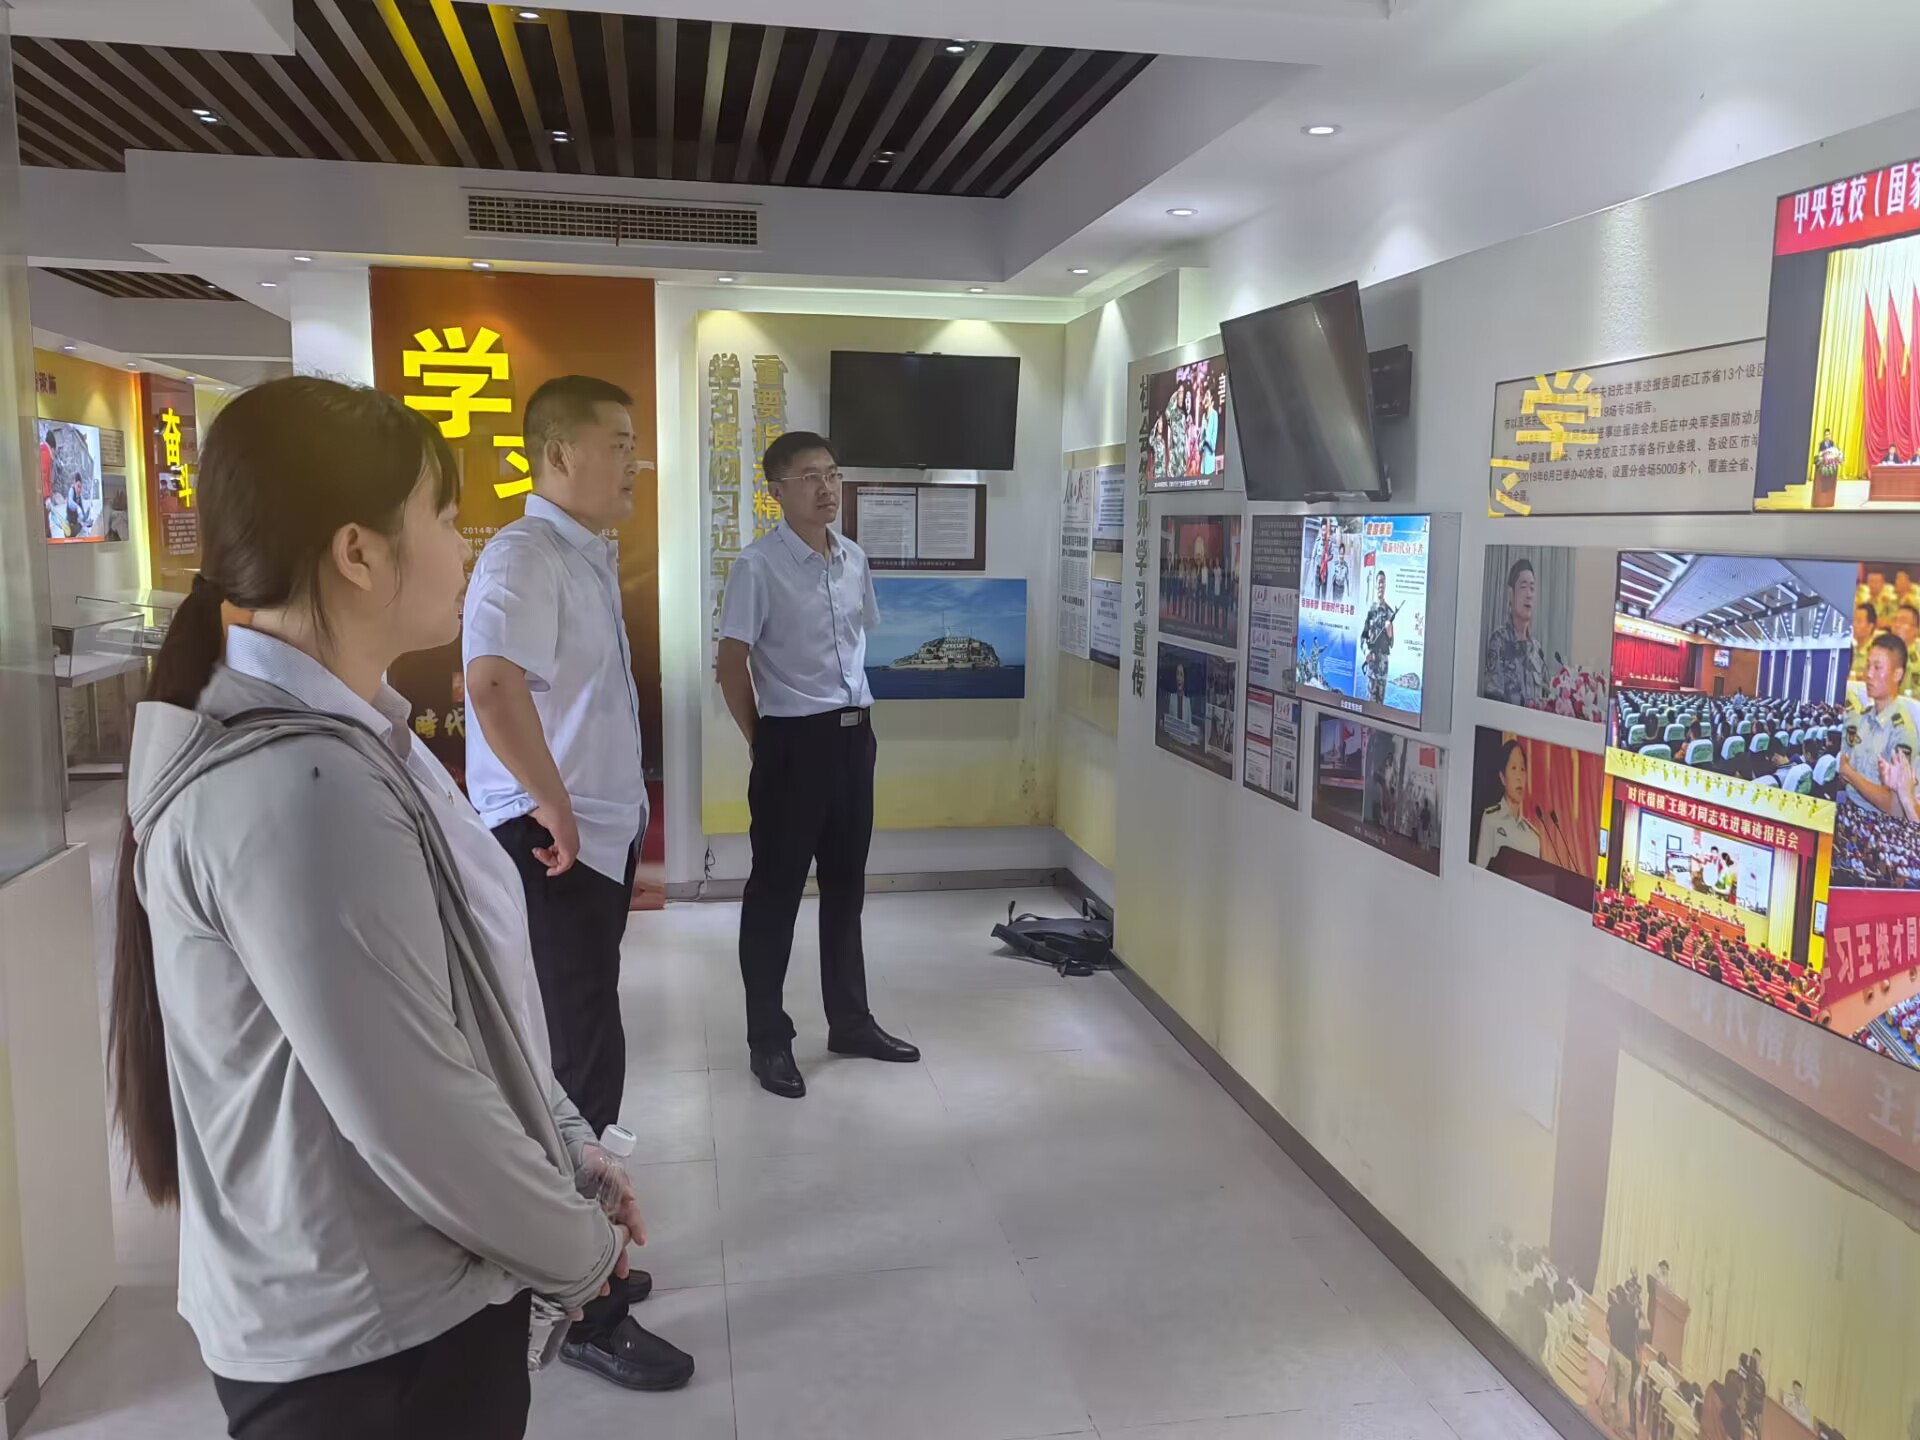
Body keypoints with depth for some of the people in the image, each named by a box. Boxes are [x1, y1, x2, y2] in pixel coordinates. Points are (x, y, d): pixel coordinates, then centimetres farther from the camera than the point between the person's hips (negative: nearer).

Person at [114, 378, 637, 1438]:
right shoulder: (297, 790, -28)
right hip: (366, 1344, -9)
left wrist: (572, 1152, 9)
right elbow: (413, 1112, -27)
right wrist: (579, 1250, -12)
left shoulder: (347, 738, 4)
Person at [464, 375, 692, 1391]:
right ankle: (583, 1313, 9)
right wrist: (552, 808, -25)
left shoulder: (589, 557, 15)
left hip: (600, 837, 10)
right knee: (585, 1059, -4)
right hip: (547, 843, -9)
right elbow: (491, 684, -33)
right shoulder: (524, 556, -16)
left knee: (580, 1052, 17)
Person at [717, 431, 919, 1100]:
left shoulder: (854, 560, 8)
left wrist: (854, 714, 13)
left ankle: (851, 1022, 30)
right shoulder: (758, 566, -12)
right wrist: (763, 741, -4)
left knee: (846, 884, 16)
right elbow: (732, 663, -10)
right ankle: (769, 1039, 16)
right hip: (793, 741, -6)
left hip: (853, 735, 7)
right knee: (776, 890, 4)